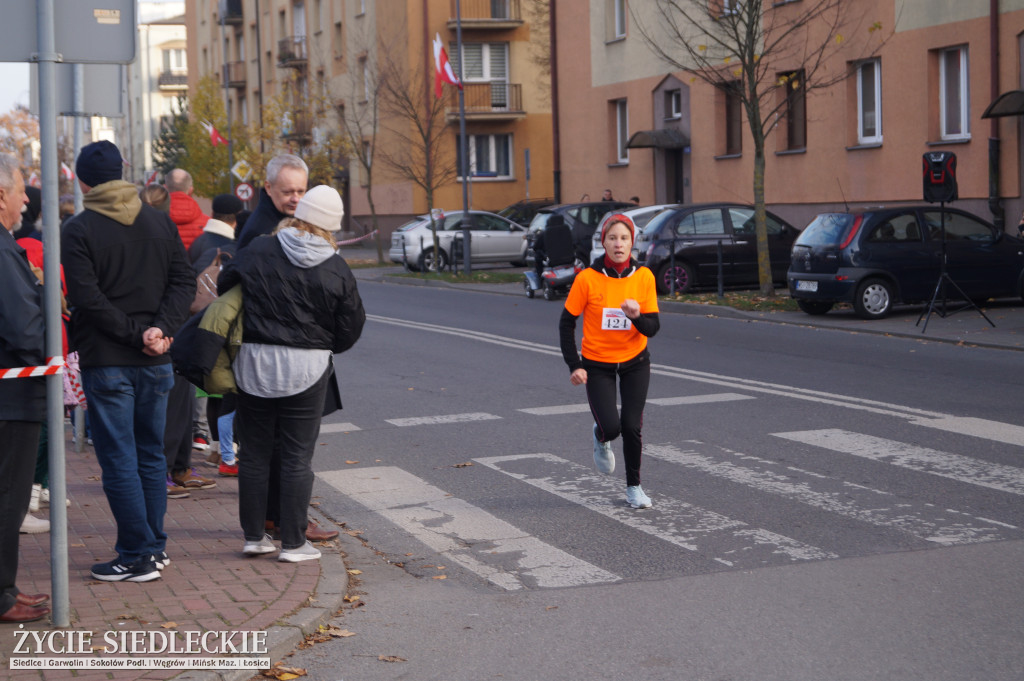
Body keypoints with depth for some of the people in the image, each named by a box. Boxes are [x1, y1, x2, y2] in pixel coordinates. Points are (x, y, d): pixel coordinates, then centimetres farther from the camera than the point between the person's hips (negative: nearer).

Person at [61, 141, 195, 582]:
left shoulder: (78, 231, -9)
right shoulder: (160, 222, 6)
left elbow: (88, 299, -17)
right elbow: (184, 282, 0)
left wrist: (136, 332, -13)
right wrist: (161, 329, -10)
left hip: (105, 363, -5)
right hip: (155, 363, 5)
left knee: (119, 460, 0)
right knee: (151, 455, 15)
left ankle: (138, 556, 1)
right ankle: (156, 546, 21)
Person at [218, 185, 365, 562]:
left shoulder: (257, 252, -3)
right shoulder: (336, 270, -5)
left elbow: (224, 286, 9)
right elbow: (351, 327, 1)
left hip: (252, 364, 2)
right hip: (306, 369, -1)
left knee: (254, 454, 12)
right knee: (298, 457, 4)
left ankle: (254, 535, 19)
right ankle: (293, 542, 7)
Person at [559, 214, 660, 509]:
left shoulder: (644, 277, -8)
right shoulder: (587, 278, -14)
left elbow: (652, 328, -5)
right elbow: (567, 322, -5)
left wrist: (637, 316, -27)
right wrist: (574, 366, -10)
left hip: (635, 362, 2)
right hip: (597, 364, -2)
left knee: (631, 426, -4)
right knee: (611, 426, -14)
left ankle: (634, 487, 18)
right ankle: (601, 439, 26)